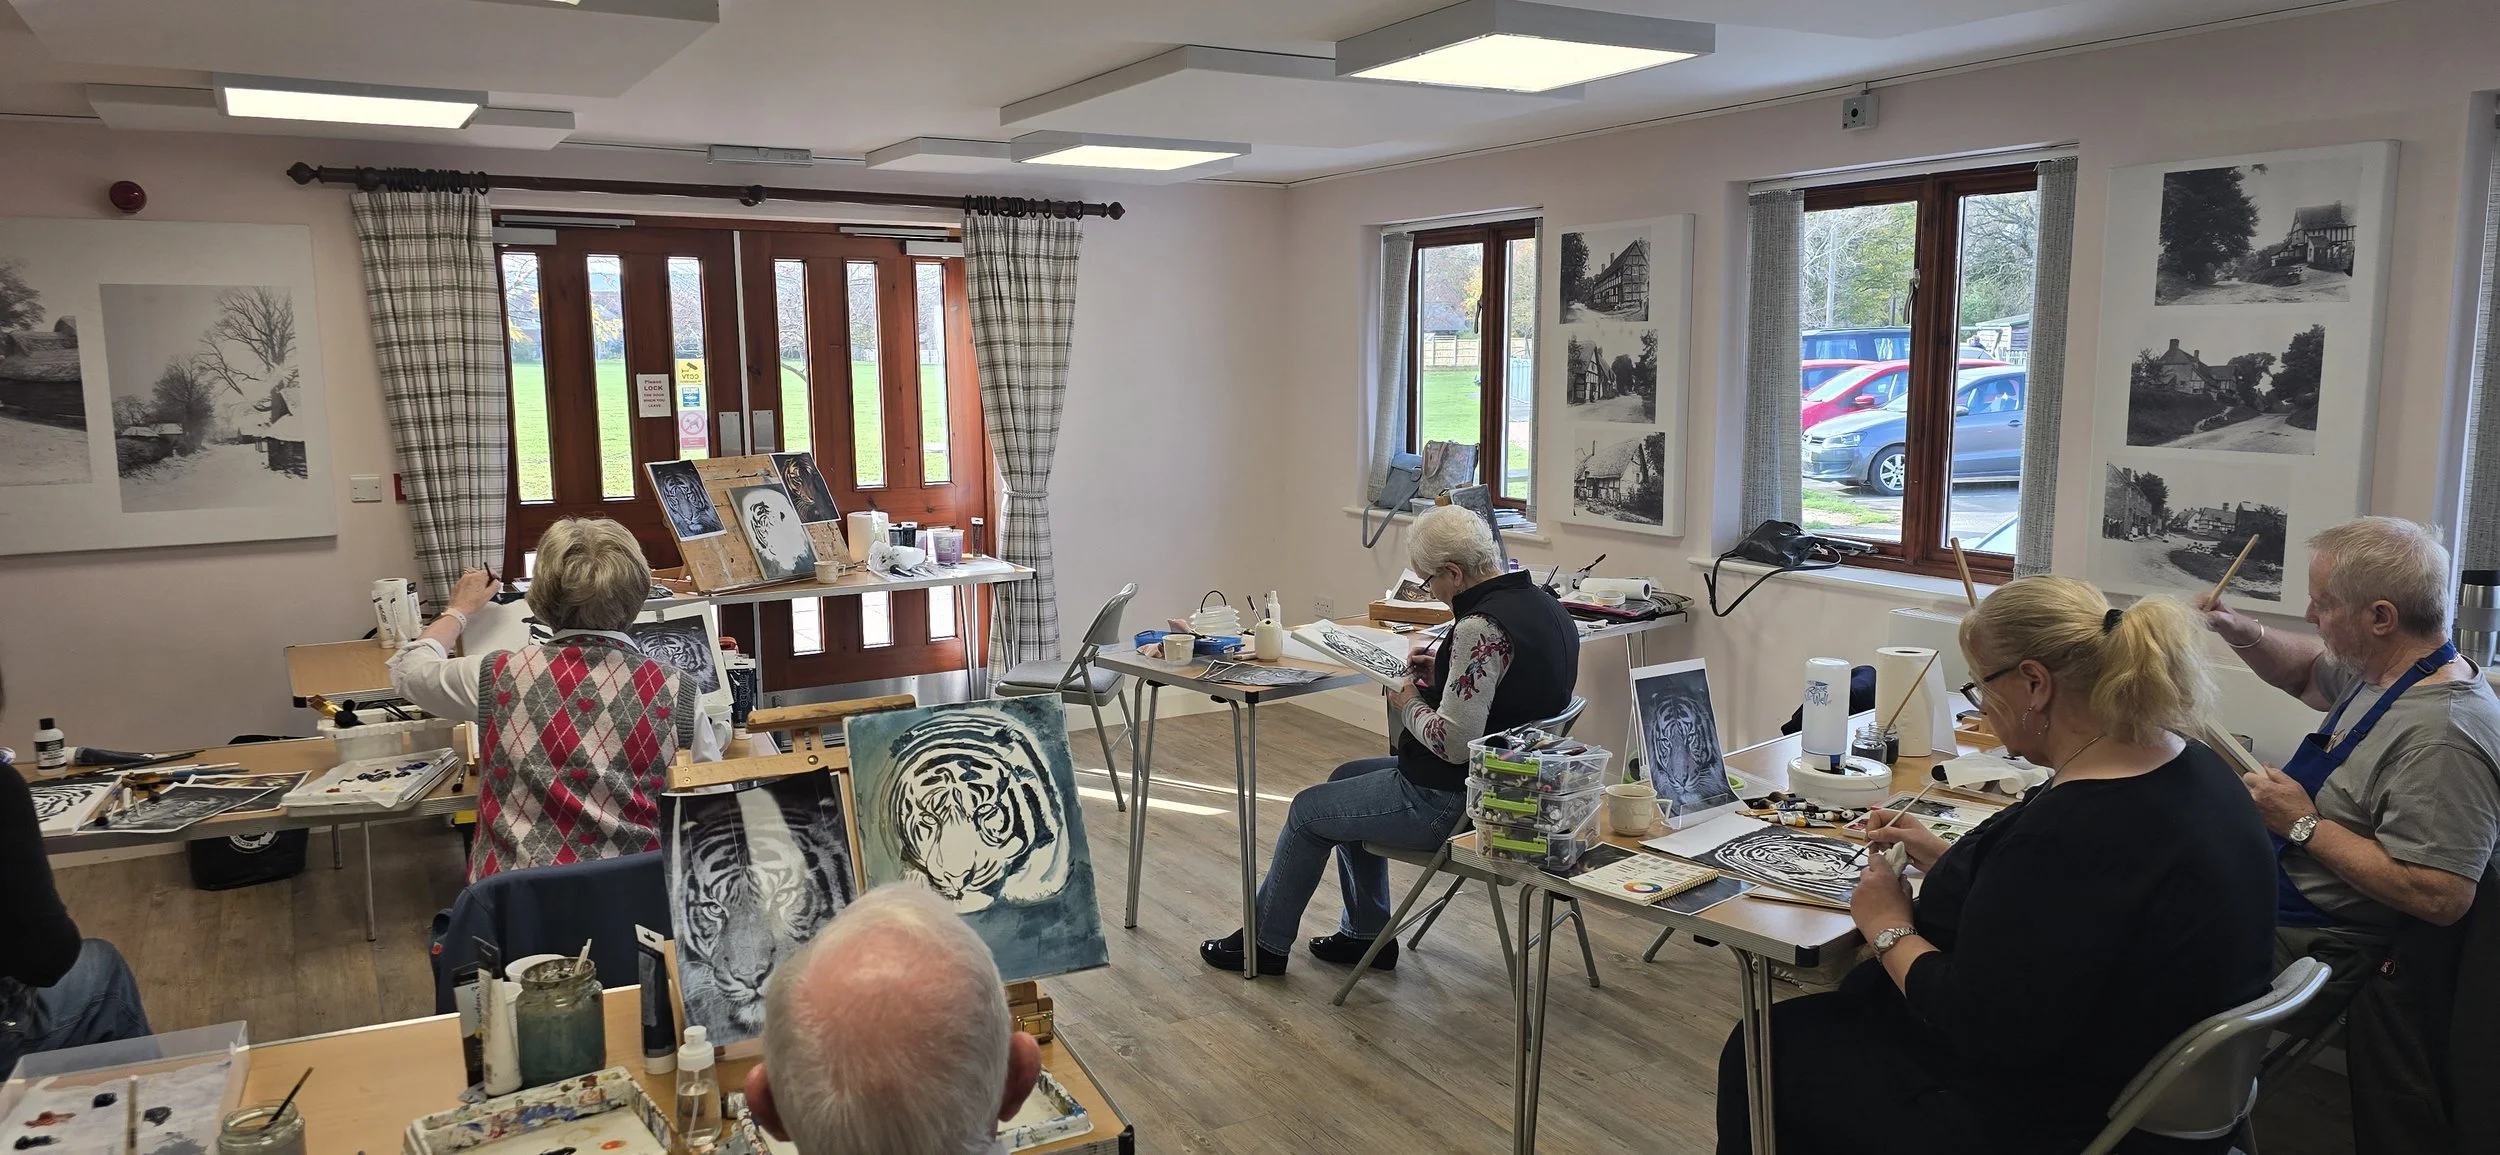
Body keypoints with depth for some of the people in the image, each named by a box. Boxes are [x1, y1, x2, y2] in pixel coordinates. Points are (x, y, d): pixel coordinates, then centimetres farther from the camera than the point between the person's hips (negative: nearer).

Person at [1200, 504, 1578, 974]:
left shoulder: (1480, 628, -28)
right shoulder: (1543, 604, 3)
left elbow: (1453, 742, -29)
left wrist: (1409, 705, -11)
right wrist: (1442, 675, 6)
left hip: (1452, 801, -10)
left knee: (1309, 810, 9)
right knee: (1346, 778, 26)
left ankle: (1266, 943, 29)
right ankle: (1367, 934, 33)